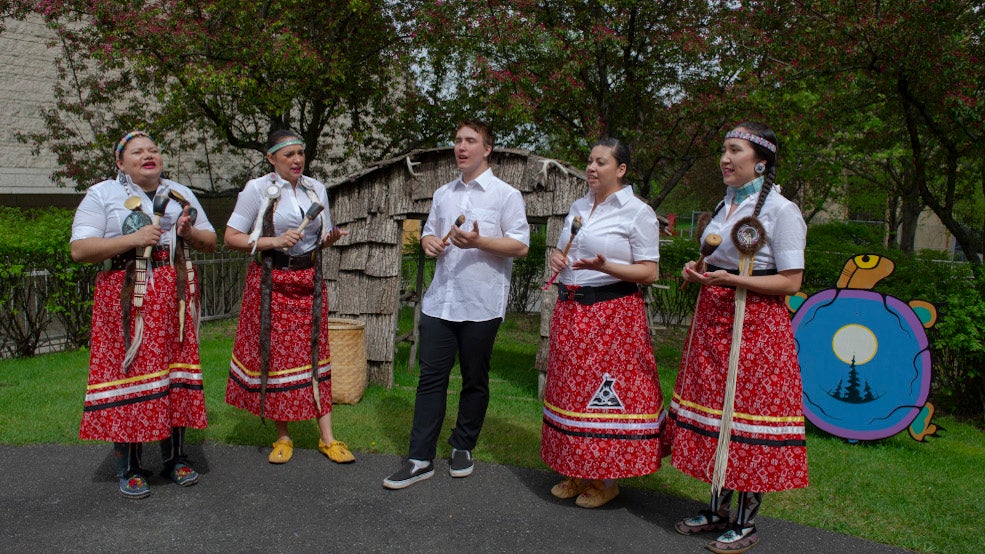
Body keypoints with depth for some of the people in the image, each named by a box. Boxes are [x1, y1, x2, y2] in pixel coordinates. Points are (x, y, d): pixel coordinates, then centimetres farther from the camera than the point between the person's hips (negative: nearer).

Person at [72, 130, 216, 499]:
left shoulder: (181, 194, 16)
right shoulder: (102, 194, 3)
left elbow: (210, 243, 17)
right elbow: (79, 250, -7)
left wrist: (188, 232, -4)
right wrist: (132, 239, -17)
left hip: (175, 296, 4)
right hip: (126, 298, -4)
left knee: (175, 372, 5)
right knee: (129, 373, -3)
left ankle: (174, 458, 18)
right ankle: (129, 469, 9)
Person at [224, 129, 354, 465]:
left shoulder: (316, 189, 9)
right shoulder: (258, 189, -4)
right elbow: (231, 237, -7)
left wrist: (330, 237, -6)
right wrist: (273, 242, -18)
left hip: (310, 283, 3)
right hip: (272, 283, -3)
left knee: (315, 353, 4)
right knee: (275, 355, 2)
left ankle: (327, 438, 8)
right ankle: (283, 437, 17)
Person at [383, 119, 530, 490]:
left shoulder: (506, 194, 0)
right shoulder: (442, 194, 17)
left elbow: (521, 246, -6)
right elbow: (428, 232, 27)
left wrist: (478, 242, -19)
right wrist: (429, 242, 2)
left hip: (481, 304, -4)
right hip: (439, 301, 4)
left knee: (474, 381, 8)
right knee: (431, 377, 1)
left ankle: (463, 448, 24)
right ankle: (421, 458, 6)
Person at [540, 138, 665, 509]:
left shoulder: (638, 212, -6)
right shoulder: (578, 207, 14)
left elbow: (649, 272, -10)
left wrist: (604, 266, -24)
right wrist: (556, 258, 2)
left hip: (613, 314, -7)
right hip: (570, 311, 7)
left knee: (608, 394, -3)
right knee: (572, 390, 11)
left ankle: (607, 479, 12)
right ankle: (577, 473, 24)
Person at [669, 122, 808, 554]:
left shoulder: (781, 211, -8)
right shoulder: (725, 205, 16)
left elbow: (790, 282, -12)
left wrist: (733, 280, -20)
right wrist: (697, 271, 5)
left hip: (754, 325, -7)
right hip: (713, 320, 8)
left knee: (747, 415, -3)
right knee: (713, 410, 10)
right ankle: (717, 510, 24)